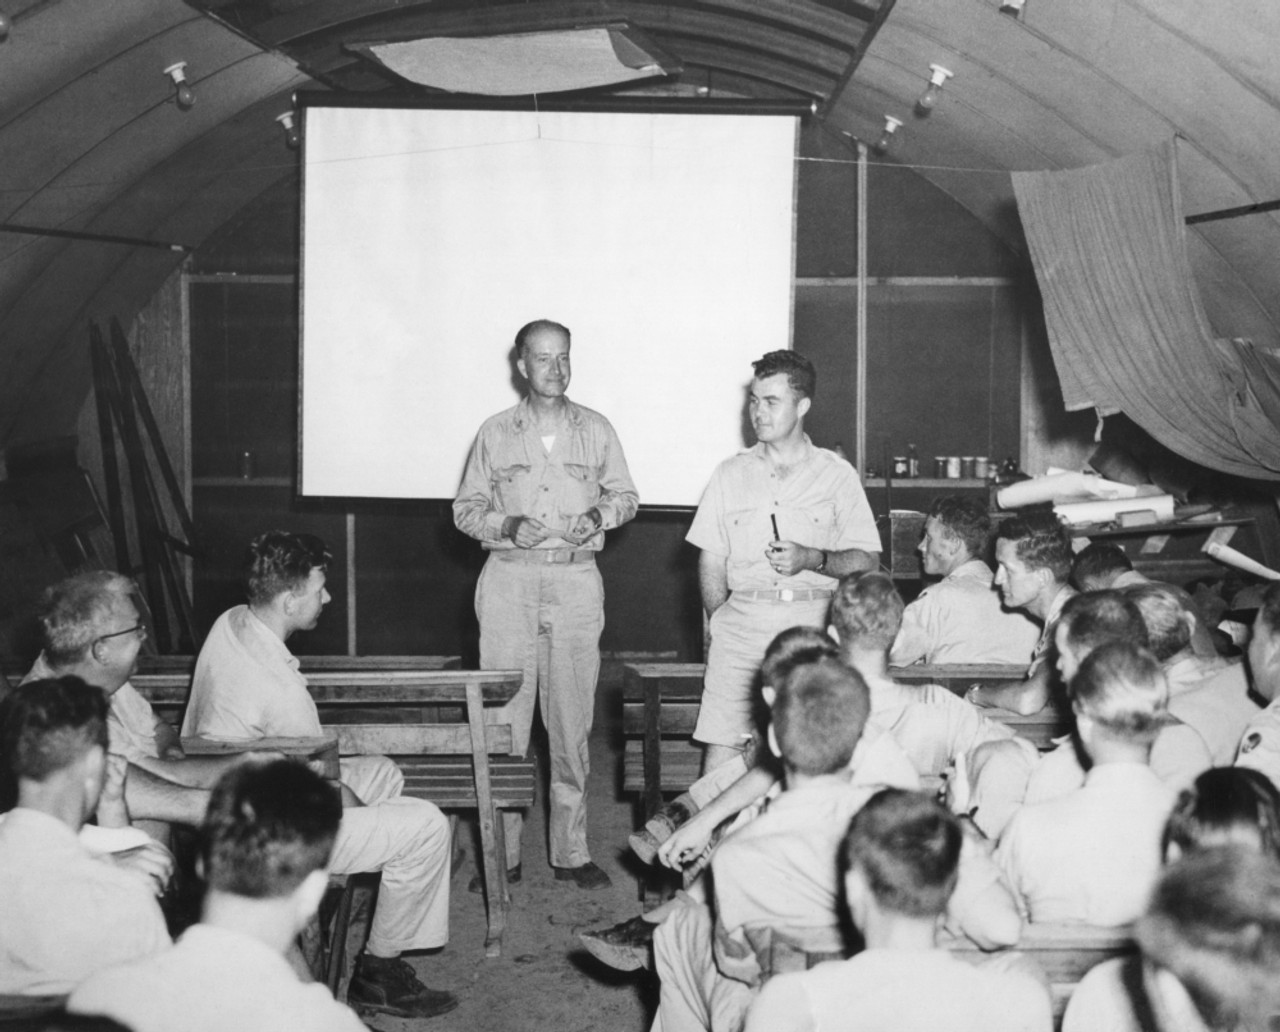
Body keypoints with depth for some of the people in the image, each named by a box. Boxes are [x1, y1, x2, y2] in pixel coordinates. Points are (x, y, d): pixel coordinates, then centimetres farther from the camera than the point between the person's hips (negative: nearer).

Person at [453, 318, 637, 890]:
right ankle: (501, 854, 5)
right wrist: (508, 526, -10)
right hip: (509, 580, -1)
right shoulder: (495, 433, 6)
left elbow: (625, 496, 16)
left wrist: (598, 514, -5)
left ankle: (571, 851, 11)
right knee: (503, 719, -3)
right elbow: (465, 509, 8)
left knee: (572, 719, 3)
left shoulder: (596, 430, 9)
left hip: (576, 580, 1)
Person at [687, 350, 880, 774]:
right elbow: (711, 560, 13)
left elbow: (867, 562, 5)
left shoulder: (837, 475, 9)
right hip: (742, 620, 2)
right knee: (719, 744, -9)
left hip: (812, 622, -2)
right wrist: (720, 625, 2)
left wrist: (812, 559, -12)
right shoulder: (731, 474, 15)